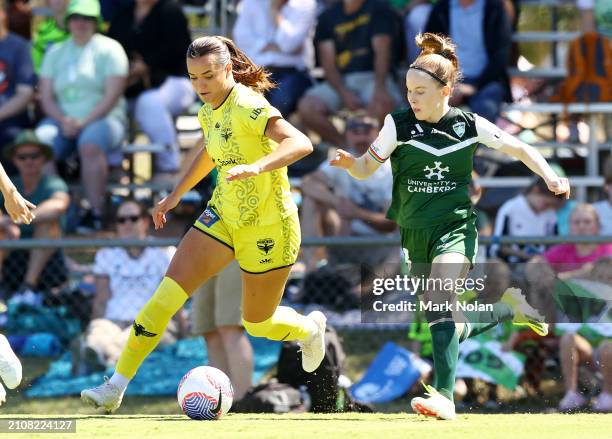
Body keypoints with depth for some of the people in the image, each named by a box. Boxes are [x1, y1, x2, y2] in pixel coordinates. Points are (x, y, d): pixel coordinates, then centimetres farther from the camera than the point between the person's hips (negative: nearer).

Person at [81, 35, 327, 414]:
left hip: (268, 227, -7)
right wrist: (176, 195, 28)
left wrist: (256, 167, -51)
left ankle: (310, 329, 45)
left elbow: (300, 143, -37)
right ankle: (116, 387, -7)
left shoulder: (248, 106, -23)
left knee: (257, 325, 9)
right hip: (223, 216, 7)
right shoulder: (209, 112, 2)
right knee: (168, 294, -8)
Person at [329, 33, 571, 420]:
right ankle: (510, 308, 36)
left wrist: (550, 177, -4)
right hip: (415, 234, 3)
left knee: (439, 302, -27)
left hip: (455, 228, -3)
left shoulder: (470, 126, -3)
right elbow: (367, 168, -5)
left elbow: (519, 148, 9)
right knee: (446, 325, 8)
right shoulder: (398, 125, -4)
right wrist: (350, 162, -27)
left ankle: (444, 396, -33)